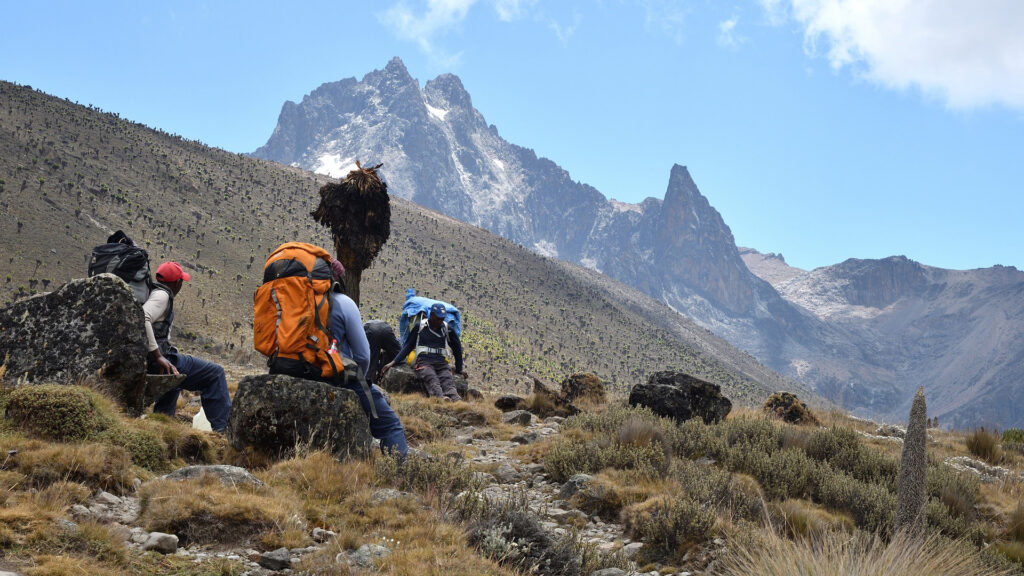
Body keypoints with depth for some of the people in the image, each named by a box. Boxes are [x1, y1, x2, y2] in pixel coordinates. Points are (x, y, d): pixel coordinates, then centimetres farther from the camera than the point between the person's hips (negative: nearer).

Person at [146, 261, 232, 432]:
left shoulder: (150, 292, 17)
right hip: (156, 360, -10)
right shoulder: (161, 295, -11)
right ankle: (223, 427, -6)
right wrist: (158, 356, -28)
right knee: (215, 373, -5)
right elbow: (142, 319, -28)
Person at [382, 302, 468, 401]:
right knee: (432, 380, -35)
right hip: (424, 361, -2)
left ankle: (457, 401, -59)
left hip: (441, 363, 2)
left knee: (448, 381, -30)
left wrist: (459, 369, 29)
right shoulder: (419, 327, 11)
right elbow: (408, 346, 13)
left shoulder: (447, 329, 16)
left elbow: (457, 347, 28)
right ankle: (440, 398, -65)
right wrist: (393, 362, 3)